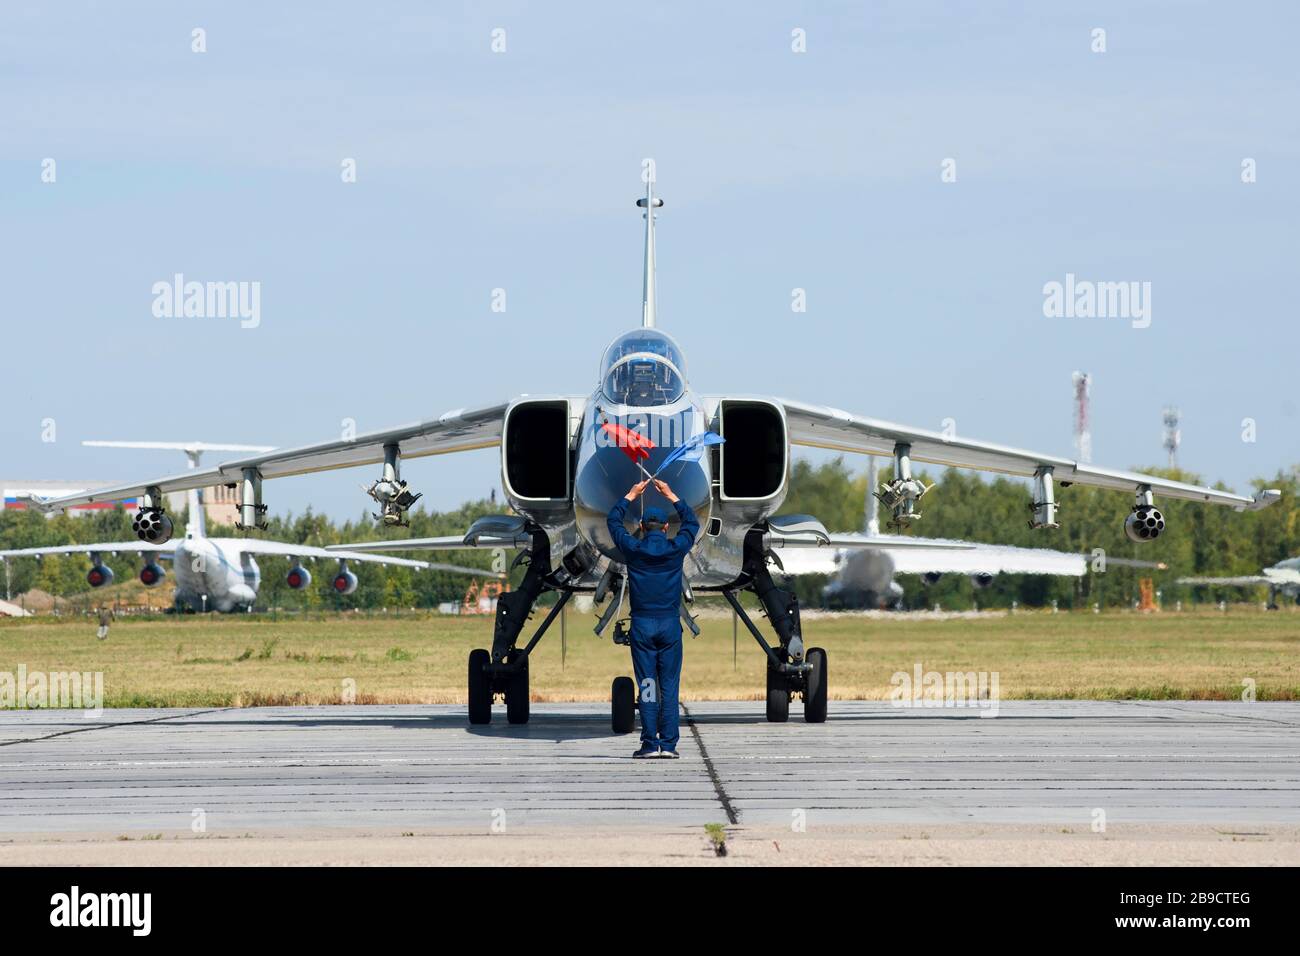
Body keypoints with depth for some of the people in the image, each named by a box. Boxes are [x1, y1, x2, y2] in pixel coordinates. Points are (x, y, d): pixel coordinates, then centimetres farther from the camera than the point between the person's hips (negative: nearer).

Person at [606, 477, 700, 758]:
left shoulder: (633, 549, -2)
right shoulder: (676, 549, 0)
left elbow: (614, 521, 17)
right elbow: (692, 523, 20)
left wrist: (631, 495, 27)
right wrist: (671, 496, 27)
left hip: (642, 623, 0)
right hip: (670, 622, 0)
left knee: (647, 685, 0)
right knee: (669, 686, 2)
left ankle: (650, 743, -4)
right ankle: (668, 744, -1)